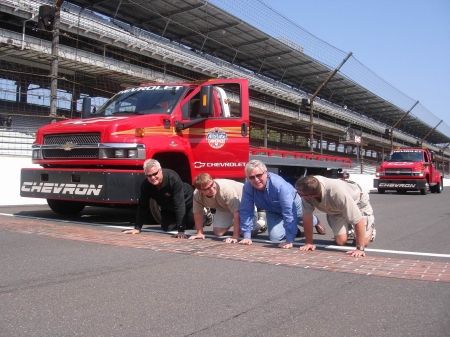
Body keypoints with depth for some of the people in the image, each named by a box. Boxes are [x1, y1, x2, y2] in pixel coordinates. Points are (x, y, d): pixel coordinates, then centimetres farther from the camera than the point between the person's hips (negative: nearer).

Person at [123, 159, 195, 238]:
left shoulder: (173, 179, -41)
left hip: (186, 201, -4)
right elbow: (142, 206, -16)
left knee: (190, 226, 3)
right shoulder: (145, 185, -27)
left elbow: (179, 205, -42)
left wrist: (181, 230, -45)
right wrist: (137, 228, -21)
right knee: (167, 228, -2)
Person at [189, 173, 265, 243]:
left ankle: (261, 223, 18)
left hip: (241, 201, -5)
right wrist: (200, 233, -11)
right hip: (224, 207, 5)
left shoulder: (226, 188, -43)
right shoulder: (197, 194, -28)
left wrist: (235, 237, -43)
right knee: (218, 232, -7)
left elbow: (236, 212, -42)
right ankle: (232, 223, 26)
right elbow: (198, 213, -11)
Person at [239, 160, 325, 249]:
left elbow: (289, 212, -43)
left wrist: (289, 241, -44)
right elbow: (245, 211, -24)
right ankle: (295, 230, 24)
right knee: (274, 237, -10)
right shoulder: (247, 188, -32)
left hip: (292, 203, -3)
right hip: (273, 211, 3)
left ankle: (316, 222, 61)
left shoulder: (279, 184, -44)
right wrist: (247, 237, -28)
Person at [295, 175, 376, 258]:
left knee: (364, 242, -10)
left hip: (358, 201, -4)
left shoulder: (337, 192, -46)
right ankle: (350, 230, 26)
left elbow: (358, 220, -40)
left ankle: (370, 226, 23)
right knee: (340, 241, -7)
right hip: (335, 208, 4)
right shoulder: (307, 190, -33)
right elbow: (307, 215, -22)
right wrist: (308, 242, -19)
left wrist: (360, 249, -38)